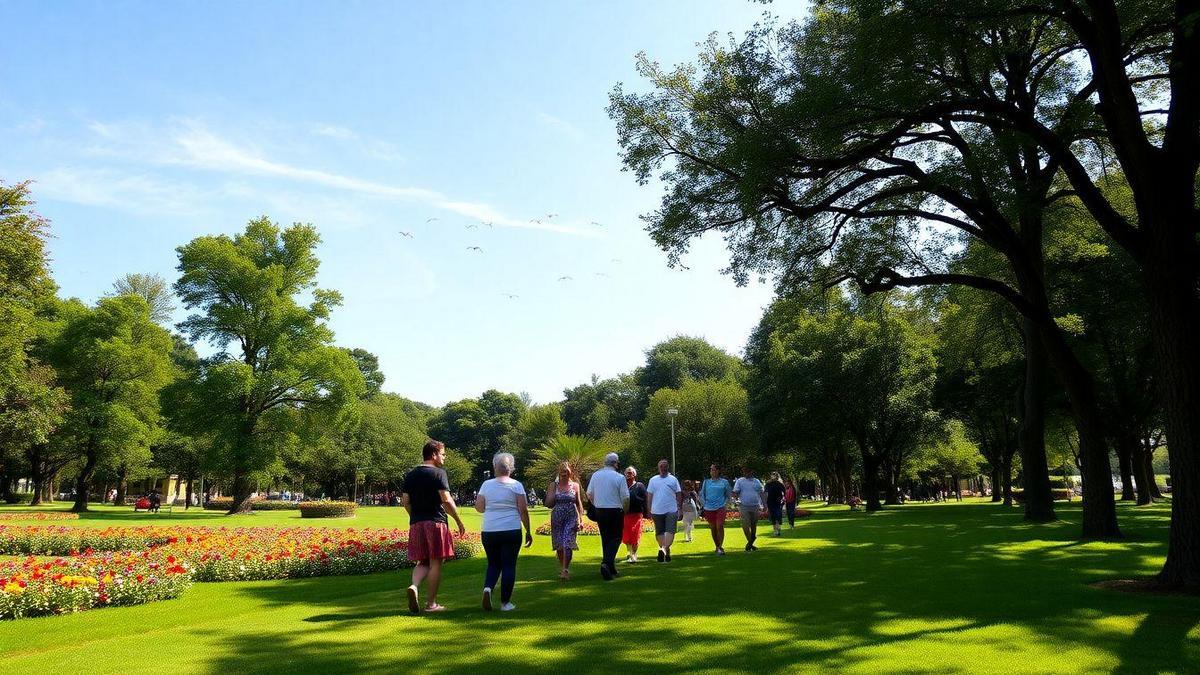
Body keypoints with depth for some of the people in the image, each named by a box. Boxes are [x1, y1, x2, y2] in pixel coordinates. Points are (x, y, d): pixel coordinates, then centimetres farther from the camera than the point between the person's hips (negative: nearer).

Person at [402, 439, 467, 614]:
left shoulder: (410, 475, 11)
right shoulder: (438, 473, -8)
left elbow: (405, 501, 10)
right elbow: (446, 500, -15)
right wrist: (459, 521, -6)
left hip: (416, 524, 6)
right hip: (436, 522, -6)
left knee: (422, 562, 15)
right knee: (435, 563, 2)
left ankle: (414, 585, -13)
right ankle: (431, 604, 6)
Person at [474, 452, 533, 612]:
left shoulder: (486, 484, 4)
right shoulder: (516, 485, -2)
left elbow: (479, 507, 5)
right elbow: (523, 510, -4)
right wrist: (528, 531, 3)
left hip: (488, 531, 2)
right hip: (511, 531, -2)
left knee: (493, 564, 16)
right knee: (509, 566, 6)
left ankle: (488, 588, -10)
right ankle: (505, 603, 6)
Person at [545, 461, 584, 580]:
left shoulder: (575, 486, 5)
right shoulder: (553, 485, 5)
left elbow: (579, 503, 7)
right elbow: (548, 504, 1)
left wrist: (581, 519, 0)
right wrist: (554, 491, -9)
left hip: (572, 518, -1)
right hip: (557, 518, 1)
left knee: (567, 544, -12)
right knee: (559, 545, 6)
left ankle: (565, 570, -13)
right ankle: (562, 568, 24)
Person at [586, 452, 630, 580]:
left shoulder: (595, 475, 2)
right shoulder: (619, 477, -12)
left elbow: (589, 494, 8)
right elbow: (625, 498, -10)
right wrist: (625, 510, 8)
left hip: (599, 511, 5)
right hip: (615, 511, -5)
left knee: (605, 539, 14)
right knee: (616, 538, 4)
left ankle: (611, 569, 20)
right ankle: (606, 563, -17)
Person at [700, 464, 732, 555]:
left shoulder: (724, 482, 6)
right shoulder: (706, 482, 10)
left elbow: (729, 494, 14)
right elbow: (701, 494, 16)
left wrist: (725, 504, 4)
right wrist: (704, 504, 6)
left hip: (720, 508, -2)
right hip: (709, 508, 2)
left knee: (720, 527, -15)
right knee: (713, 528, 7)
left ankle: (720, 547, -11)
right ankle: (717, 547, 19)